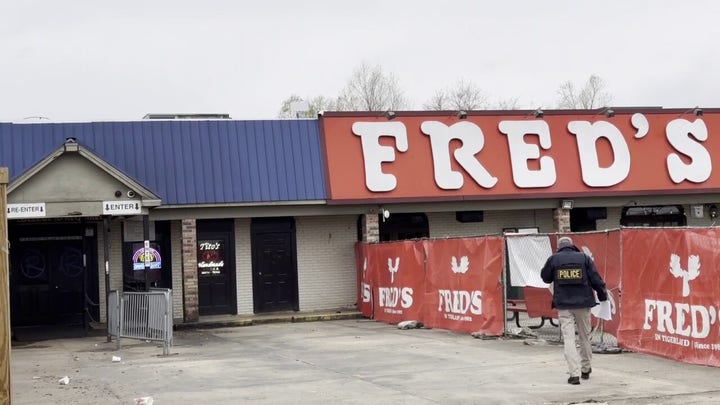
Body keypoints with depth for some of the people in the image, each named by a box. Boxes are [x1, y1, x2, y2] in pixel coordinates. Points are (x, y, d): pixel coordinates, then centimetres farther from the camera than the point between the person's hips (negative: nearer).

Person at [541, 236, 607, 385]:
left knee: (568, 339, -2)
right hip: (583, 303, 1)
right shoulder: (584, 258, 1)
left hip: (563, 305, -1)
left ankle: (574, 374, -12)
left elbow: (545, 277, 12)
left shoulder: (553, 259, 0)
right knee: (585, 336, 17)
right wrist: (603, 295, 10)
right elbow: (595, 279, -2)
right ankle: (586, 369, 30)